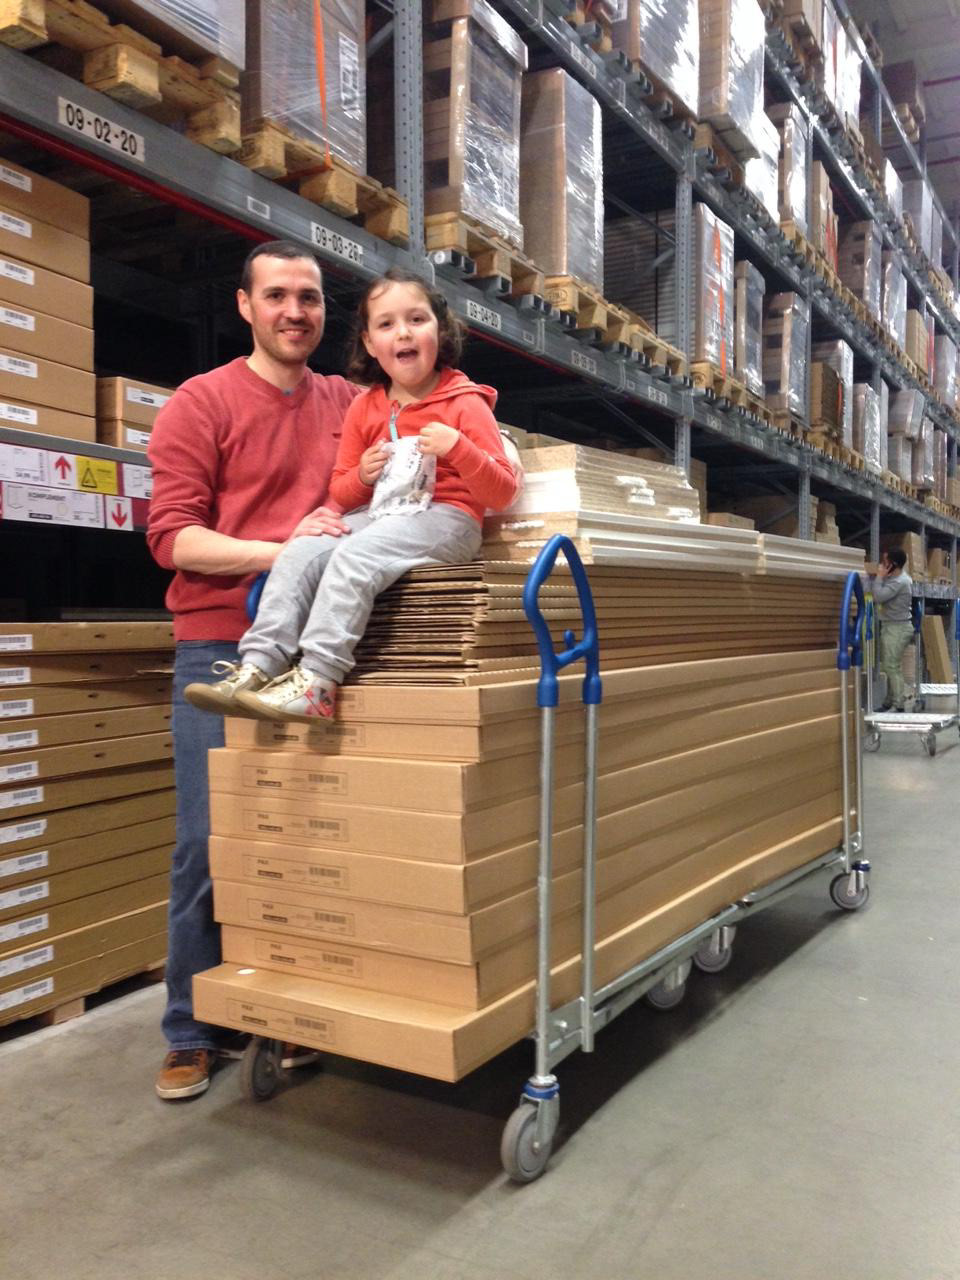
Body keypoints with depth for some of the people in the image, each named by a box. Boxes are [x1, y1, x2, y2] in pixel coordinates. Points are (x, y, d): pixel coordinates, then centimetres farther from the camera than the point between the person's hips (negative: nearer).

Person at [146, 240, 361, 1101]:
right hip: (222, 648, -3)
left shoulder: (354, 407, 13)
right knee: (210, 843, 0)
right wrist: (281, 552, -20)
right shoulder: (202, 402, 1)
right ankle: (192, 1032, 15)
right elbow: (172, 535, -7)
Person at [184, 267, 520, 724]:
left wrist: (458, 447, -21)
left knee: (353, 558, -31)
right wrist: (361, 476, -3)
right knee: (299, 553, -17)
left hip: (444, 518, -6)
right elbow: (340, 494, 21)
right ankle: (260, 666, -24)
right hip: (377, 515, 6)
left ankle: (316, 683, -36)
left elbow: (502, 494, -5)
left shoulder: (465, 403, 0)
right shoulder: (364, 408, 15)